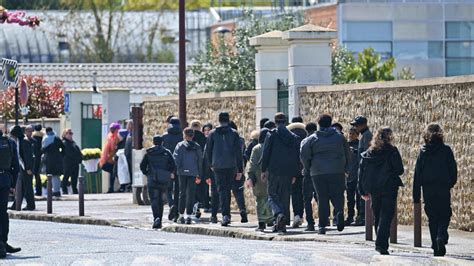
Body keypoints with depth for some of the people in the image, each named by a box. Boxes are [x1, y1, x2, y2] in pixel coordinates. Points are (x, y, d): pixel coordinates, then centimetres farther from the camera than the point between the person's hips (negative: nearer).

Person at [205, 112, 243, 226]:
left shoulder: (213, 133, 1)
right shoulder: (234, 134, 0)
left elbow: (208, 150, 6)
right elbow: (238, 152, -2)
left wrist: (211, 164, 19)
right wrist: (240, 170, 0)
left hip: (218, 166, -1)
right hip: (231, 166, 1)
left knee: (222, 190, -1)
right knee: (227, 190, 14)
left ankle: (225, 215, -16)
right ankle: (227, 214, 18)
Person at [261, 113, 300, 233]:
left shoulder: (271, 135, -3)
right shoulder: (293, 137, 9)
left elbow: (265, 153, -6)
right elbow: (297, 157, 11)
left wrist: (263, 170, 0)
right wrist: (295, 174, 16)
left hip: (274, 170, -3)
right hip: (288, 172, 3)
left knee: (272, 195, 3)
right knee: (285, 197, 9)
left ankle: (279, 214, -25)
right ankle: (281, 224, 10)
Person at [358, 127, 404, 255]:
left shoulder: (368, 152, 7)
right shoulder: (392, 151, -7)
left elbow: (361, 171, 8)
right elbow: (399, 170, -10)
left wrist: (363, 191, 12)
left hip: (373, 189, 4)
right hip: (389, 188, -4)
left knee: (377, 217, 16)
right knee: (386, 216, -6)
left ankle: (380, 243, 20)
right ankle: (381, 244, -19)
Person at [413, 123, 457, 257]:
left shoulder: (423, 152, -1)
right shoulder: (446, 150, -5)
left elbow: (417, 174, 0)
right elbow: (453, 170, -2)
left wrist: (416, 196, 4)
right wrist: (451, 183, 18)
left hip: (428, 190, 1)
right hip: (443, 189, -1)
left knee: (432, 218, 10)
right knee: (444, 216, 7)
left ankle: (436, 247, 9)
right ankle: (441, 237, -20)